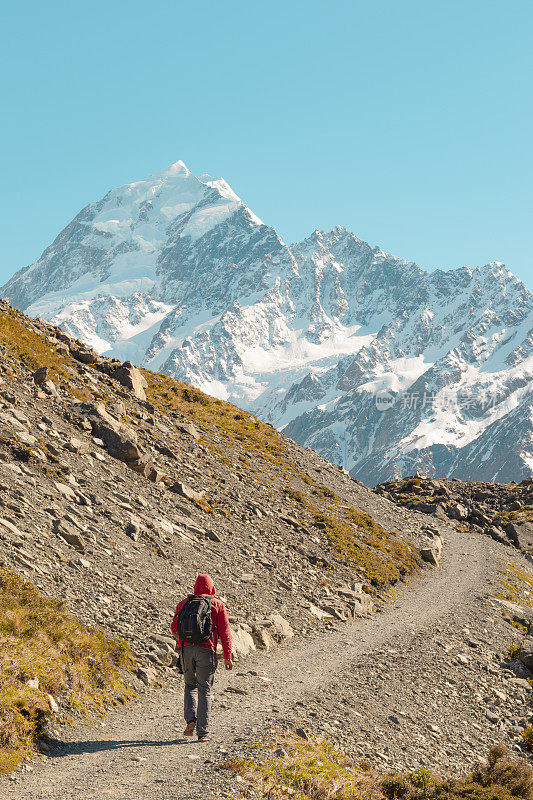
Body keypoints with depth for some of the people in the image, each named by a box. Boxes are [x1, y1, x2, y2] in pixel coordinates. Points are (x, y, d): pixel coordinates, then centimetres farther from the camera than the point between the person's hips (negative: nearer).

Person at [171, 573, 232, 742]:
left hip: (186, 649, 2)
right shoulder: (218, 605, 5)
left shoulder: (184, 603, 12)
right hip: (206, 650, -2)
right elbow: (225, 632, 0)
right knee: (204, 690, 4)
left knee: (190, 686, 20)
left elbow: (174, 627, 11)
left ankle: (191, 719, -2)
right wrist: (227, 657, 3)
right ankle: (203, 732, 1)